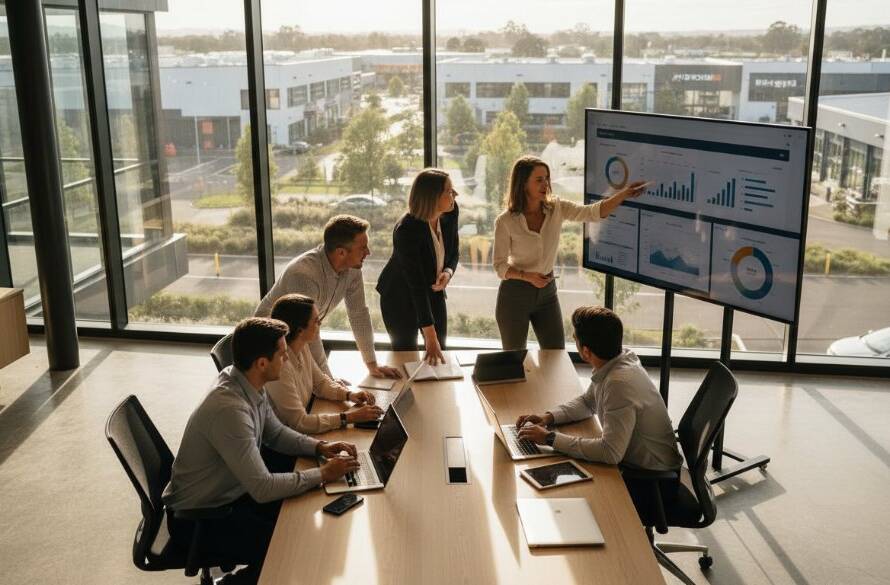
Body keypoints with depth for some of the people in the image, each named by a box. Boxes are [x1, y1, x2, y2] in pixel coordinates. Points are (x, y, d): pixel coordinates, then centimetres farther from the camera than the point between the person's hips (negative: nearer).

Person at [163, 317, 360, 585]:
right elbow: (263, 489, -32)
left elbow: (276, 433, 10)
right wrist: (323, 474, -22)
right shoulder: (230, 409, -34)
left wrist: (320, 447, -6)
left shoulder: (247, 383, -6)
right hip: (198, 518, -9)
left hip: (229, 488, 9)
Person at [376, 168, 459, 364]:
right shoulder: (406, 230, -34)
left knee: (440, 350, 12)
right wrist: (430, 335, -38)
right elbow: (416, 284, -36)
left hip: (433, 291, 6)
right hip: (400, 297, -5)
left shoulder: (450, 213, -15)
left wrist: (448, 272, -23)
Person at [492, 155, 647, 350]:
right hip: (515, 294, -4)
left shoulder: (556, 208, -5)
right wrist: (527, 276, -28)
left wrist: (624, 194, -31)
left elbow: (593, 212, -17)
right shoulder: (505, 221, -15)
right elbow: (499, 265, -11)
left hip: (547, 291, 4)